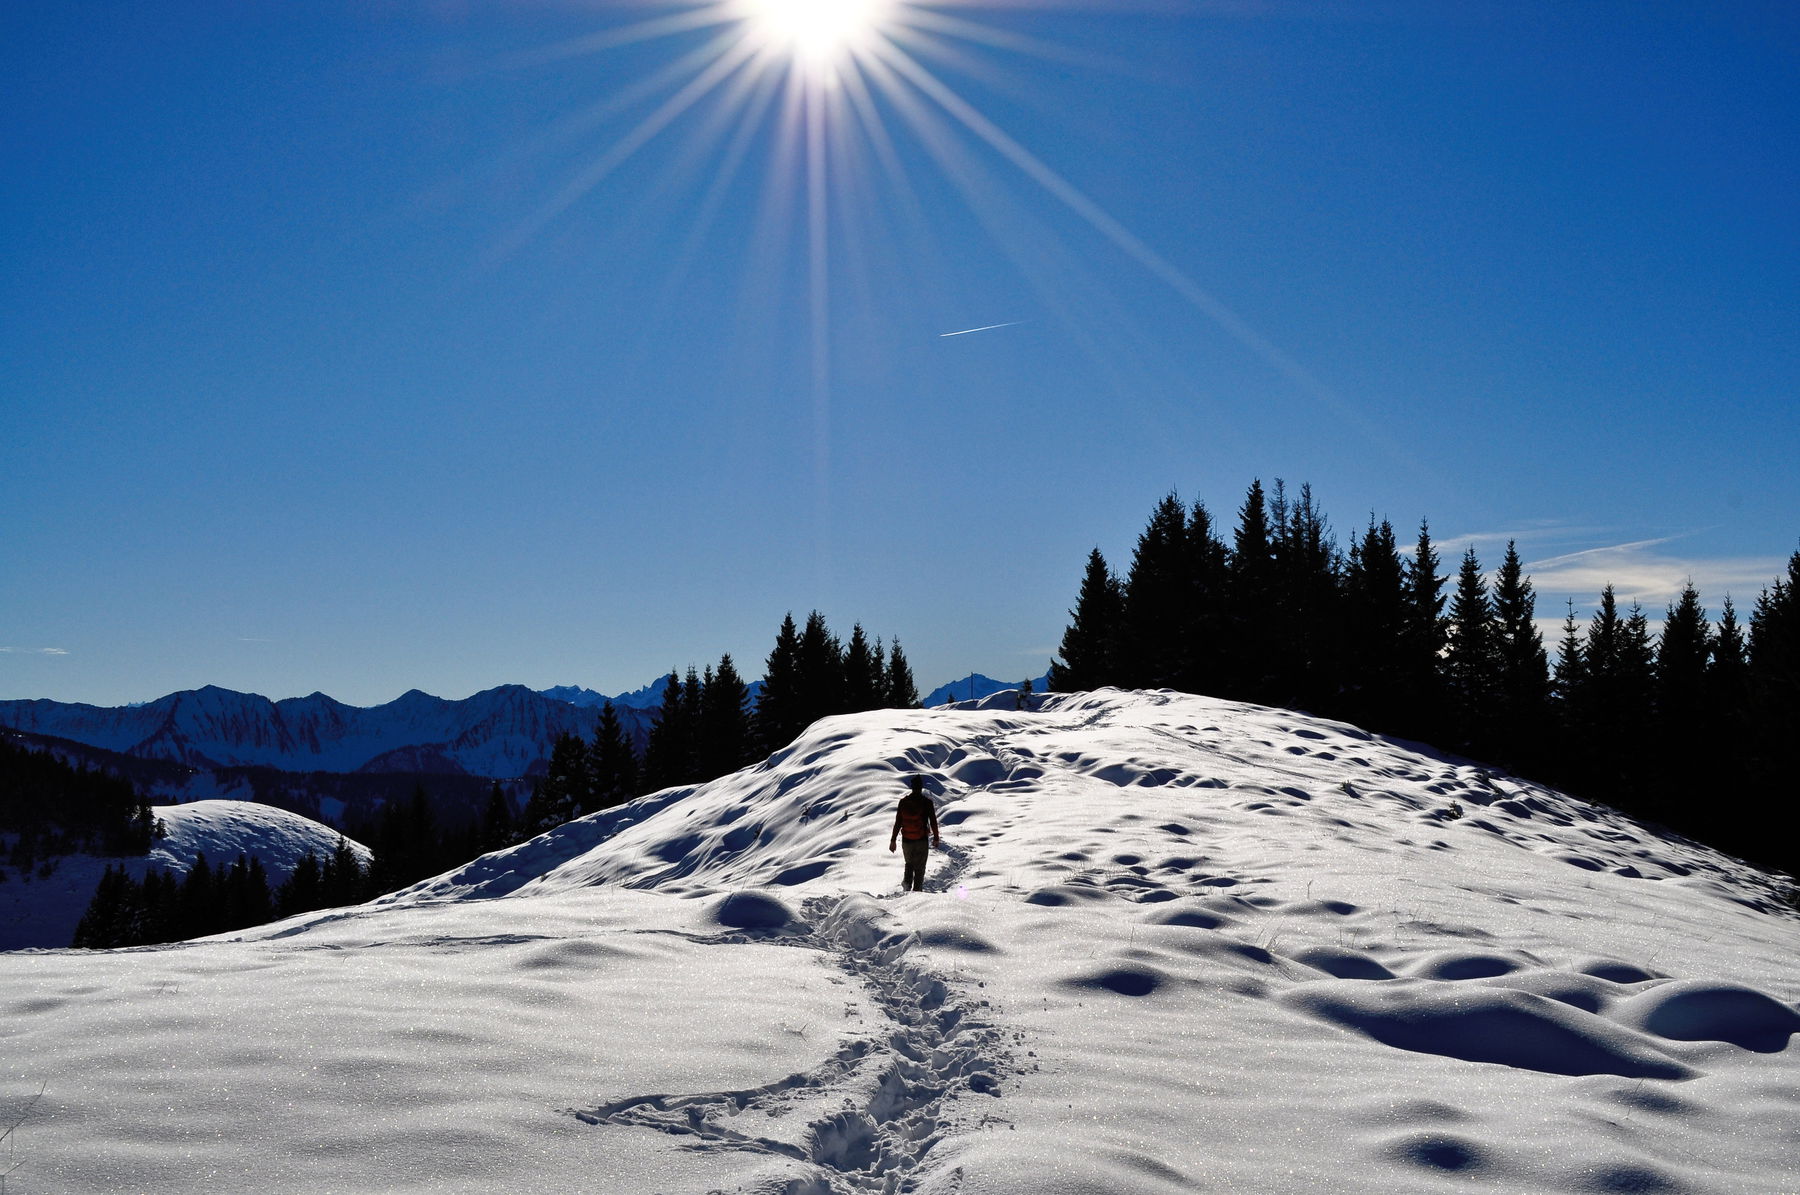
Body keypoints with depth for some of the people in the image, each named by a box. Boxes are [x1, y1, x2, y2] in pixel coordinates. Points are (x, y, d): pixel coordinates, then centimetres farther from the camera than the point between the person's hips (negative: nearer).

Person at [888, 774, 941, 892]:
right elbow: (933, 822, -3)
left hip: (906, 840, 2)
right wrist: (936, 838, 10)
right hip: (922, 840, -2)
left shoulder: (903, 802, -3)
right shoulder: (927, 802, -9)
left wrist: (893, 840, 6)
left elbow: (897, 822, -1)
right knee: (919, 868, 9)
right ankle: (917, 890, 5)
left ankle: (907, 883, 4)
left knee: (909, 864, 23)